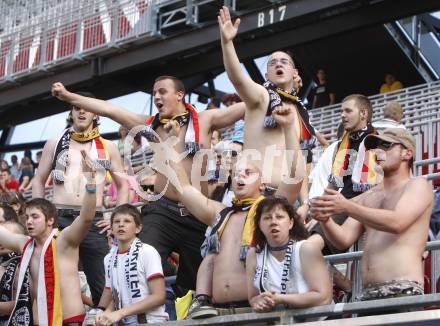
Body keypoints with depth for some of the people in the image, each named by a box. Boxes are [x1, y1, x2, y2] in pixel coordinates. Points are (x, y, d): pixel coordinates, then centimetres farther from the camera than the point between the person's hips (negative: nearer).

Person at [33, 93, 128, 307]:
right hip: (59, 219, 0)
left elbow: (123, 185, 16)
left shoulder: (107, 147, 12)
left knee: (103, 285, -3)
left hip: (93, 221, 0)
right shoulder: (55, 144, 12)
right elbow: (39, 181, 15)